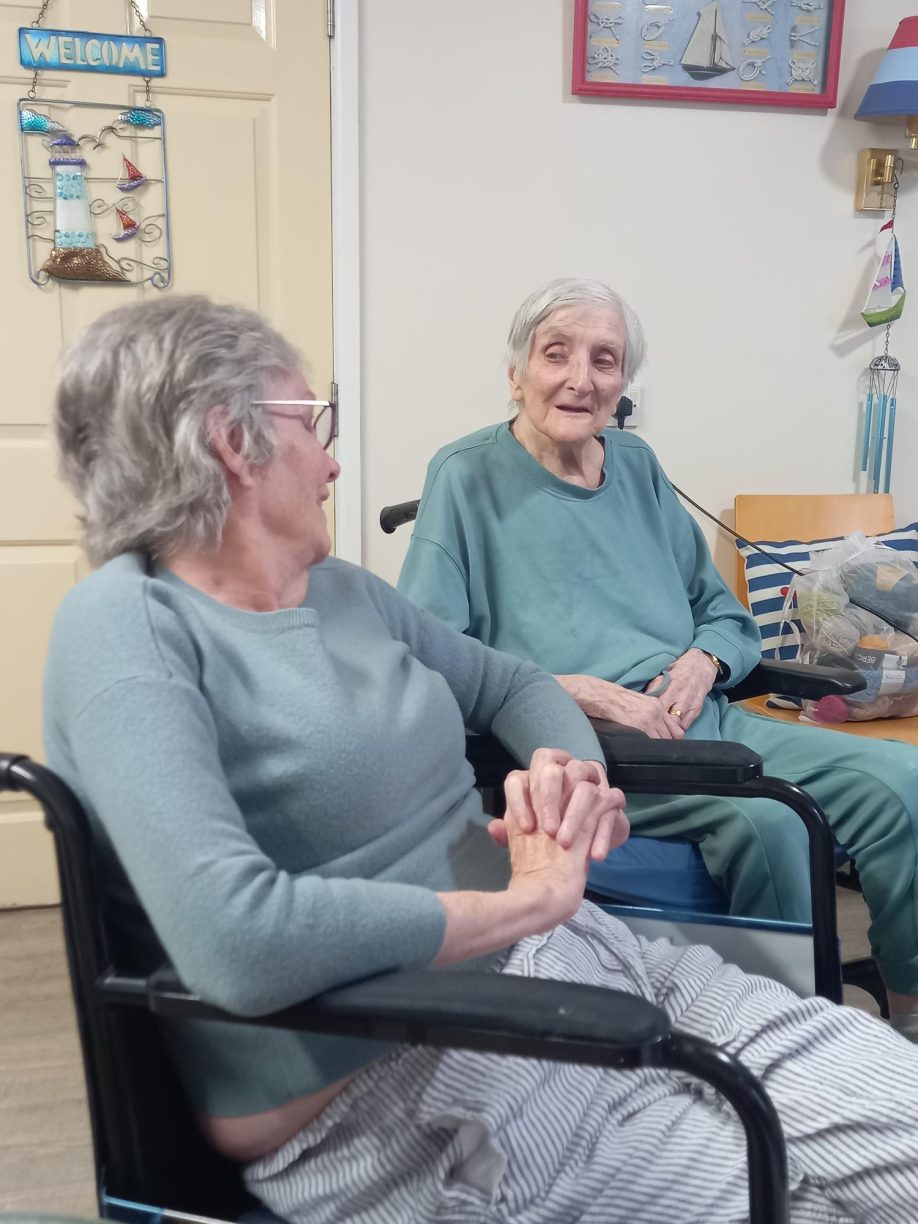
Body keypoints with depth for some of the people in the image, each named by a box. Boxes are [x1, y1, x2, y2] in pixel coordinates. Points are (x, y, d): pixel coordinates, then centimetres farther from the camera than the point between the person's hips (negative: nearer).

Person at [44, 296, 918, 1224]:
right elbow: (231, 939, -27)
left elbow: (512, 684, 21)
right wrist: (528, 900, -17)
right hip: (385, 1087, -6)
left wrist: (573, 772, -3)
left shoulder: (341, 591, 10)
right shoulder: (126, 626, -14)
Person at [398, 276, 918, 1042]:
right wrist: (575, 690, -17)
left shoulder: (637, 466, 18)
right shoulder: (466, 477, 0)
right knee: (764, 818, -30)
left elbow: (723, 609, 22)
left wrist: (703, 662, -2)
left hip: (699, 721, 7)